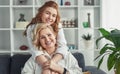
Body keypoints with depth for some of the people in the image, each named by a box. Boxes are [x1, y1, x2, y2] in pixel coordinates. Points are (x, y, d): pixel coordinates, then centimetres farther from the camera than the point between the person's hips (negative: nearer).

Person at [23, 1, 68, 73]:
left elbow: (62, 46, -20)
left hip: (57, 60, 1)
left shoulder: (58, 27, -8)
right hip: (39, 63, 0)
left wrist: (51, 62, -35)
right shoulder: (32, 28, -13)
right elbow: (36, 50, -24)